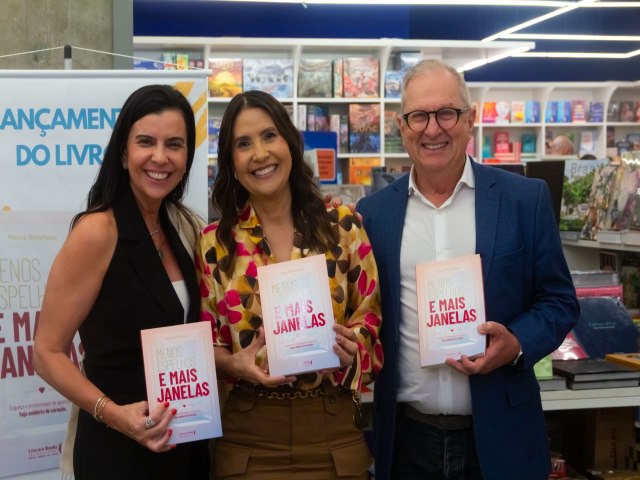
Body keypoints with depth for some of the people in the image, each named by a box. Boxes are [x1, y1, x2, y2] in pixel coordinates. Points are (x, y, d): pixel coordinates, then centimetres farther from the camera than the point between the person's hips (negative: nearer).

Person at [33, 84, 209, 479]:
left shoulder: (185, 227, 3)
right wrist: (113, 413, -28)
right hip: (119, 447, -6)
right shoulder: (97, 232, -18)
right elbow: (48, 352, -15)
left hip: (186, 440, 7)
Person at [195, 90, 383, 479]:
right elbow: (205, 343, 4)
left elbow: (371, 321, 3)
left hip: (334, 433, 0)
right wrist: (234, 363, -15)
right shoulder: (214, 243, -1)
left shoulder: (343, 226, -1)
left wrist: (348, 347, -17)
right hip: (249, 438, 0)